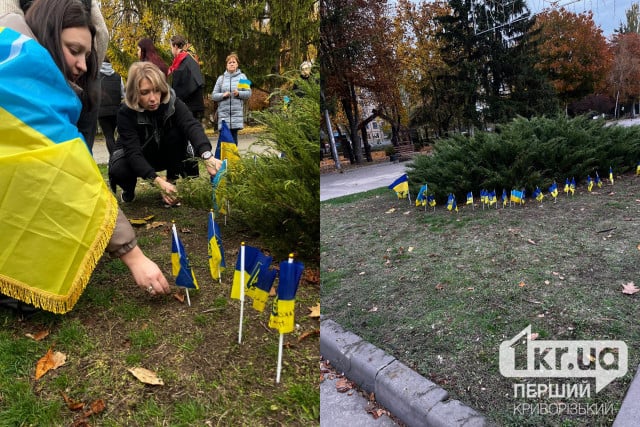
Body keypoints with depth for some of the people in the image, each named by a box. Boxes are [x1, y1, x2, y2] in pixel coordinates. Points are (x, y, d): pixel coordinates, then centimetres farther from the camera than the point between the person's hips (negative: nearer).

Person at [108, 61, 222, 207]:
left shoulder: (172, 102, -25)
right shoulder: (126, 113, -28)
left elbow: (192, 125, -43)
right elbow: (133, 151, -36)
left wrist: (207, 155, -64)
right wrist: (157, 180, -54)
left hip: (163, 155, 2)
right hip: (135, 157, -1)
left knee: (177, 132, -29)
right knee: (118, 170, -34)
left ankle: (172, 182, -13)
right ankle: (129, 190, 3)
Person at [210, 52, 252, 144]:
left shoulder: (242, 76, 10)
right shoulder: (221, 78, 12)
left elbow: (248, 93, 5)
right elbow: (213, 95, 10)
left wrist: (239, 93, -12)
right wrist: (223, 95, -9)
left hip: (237, 112, -1)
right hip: (223, 112, 1)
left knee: (233, 136, -3)